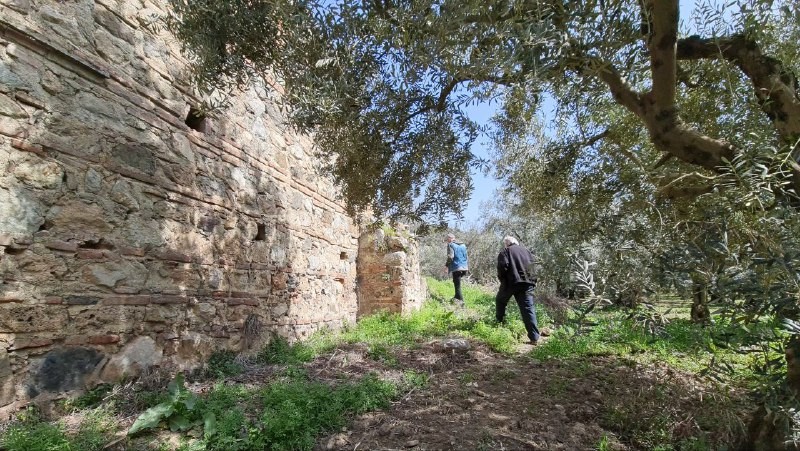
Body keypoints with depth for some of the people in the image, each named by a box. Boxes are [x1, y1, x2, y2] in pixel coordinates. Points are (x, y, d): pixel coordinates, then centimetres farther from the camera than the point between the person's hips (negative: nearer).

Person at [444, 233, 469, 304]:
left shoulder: (451, 245, -5)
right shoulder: (463, 244, 17)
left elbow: (450, 257, -16)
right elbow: (466, 257, 18)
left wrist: (447, 265, -4)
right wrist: (467, 267, 22)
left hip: (456, 267, -7)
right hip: (464, 267, 7)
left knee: (457, 285, -2)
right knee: (457, 282, 24)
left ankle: (460, 300, -4)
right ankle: (457, 296, 29)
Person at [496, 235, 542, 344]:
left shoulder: (505, 251, 3)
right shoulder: (526, 250, 19)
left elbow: (503, 266, -12)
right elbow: (533, 265, 17)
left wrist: (501, 279, 1)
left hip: (511, 282, -4)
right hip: (527, 282, 4)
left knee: (500, 301, 24)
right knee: (528, 309, 2)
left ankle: (500, 321, 34)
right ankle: (534, 337, -3)